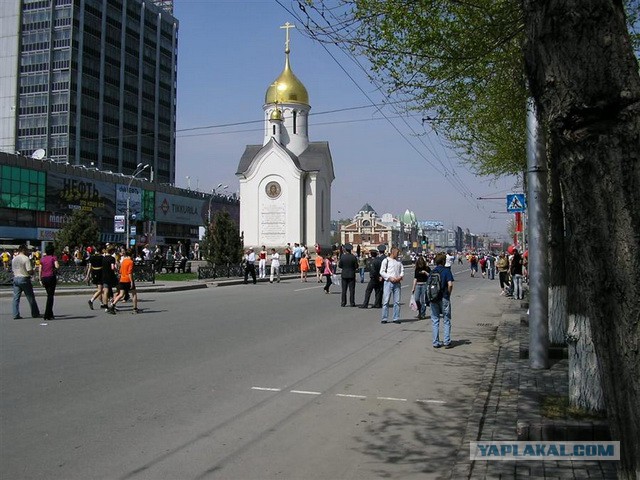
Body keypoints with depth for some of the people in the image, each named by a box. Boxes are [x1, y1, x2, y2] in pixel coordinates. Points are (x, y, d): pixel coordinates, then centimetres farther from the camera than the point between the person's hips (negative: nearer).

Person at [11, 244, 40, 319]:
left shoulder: (14, 259, 9)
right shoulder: (26, 258, -13)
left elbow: (13, 270, 17)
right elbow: (30, 271, -18)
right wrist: (32, 272, 2)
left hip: (16, 278, 6)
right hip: (24, 279, -6)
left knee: (16, 298, 6)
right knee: (31, 298, 4)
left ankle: (16, 315, 3)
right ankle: (35, 314, 12)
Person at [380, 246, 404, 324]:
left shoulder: (399, 261, 14)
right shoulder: (386, 260, 1)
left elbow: (402, 270, 17)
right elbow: (382, 272, -2)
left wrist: (400, 277, -3)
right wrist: (390, 278, -12)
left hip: (397, 283, 4)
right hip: (388, 282, -4)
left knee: (397, 301, 4)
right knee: (386, 301, -4)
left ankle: (396, 318, 9)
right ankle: (384, 318, 0)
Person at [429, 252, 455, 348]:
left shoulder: (432, 272, 5)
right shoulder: (446, 270, -7)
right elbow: (450, 284, -16)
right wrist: (448, 294, -1)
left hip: (433, 298, 3)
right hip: (444, 298, -3)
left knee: (435, 321, 9)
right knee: (446, 321, 6)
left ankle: (435, 342, 9)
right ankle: (447, 342, 4)